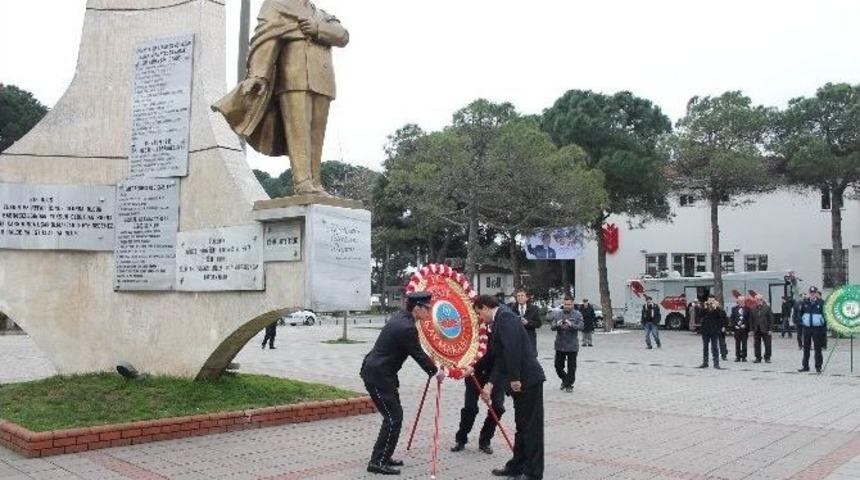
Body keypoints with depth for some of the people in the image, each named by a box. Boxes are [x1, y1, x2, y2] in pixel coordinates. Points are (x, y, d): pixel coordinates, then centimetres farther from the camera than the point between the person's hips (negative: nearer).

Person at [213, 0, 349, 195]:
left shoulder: (322, 16, 31)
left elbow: (342, 36, 13)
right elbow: (265, 39, -1)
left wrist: (318, 29, -7)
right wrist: (258, 74, -18)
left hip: (321, 84, 5)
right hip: (292, 80, -5)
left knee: (316, 135, -3)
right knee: (298, 129, -16)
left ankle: (315, 185, -6)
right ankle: (302, 183, -25)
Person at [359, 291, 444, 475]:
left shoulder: (400, 316, 7)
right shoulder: (406, 328, -23)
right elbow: (418, 354, -13)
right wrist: (436, 372, 1)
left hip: (377, 371, 10)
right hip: (378, 376, -10)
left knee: (395, 415, 16)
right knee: (393, 418, -5)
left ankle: (384, 456, 25)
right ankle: (377, 462, 0)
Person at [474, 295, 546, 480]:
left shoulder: (504, 317, -12)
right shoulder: (499, 321, 18)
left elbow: (513, 348, -24)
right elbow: (500, 358, 19)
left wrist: (515, 378, -22)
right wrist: (491, 384, 14)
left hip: (527, 380, -10)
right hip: (522, 381, 10)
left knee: (531, 427, -2)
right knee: (522, 425, 18)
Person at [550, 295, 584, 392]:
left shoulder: (577, 315, -1)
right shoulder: (557, 314, 4)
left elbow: (581, 326, -12)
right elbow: (552, 327, 0)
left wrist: (571, 325, -29)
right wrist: (557, 325, -23)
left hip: (572, 345, -2)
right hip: (560, 345, 2)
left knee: (571, 367, 3)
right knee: (558, 366, 9)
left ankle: (569, 385, 17)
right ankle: (564, 380, 33)